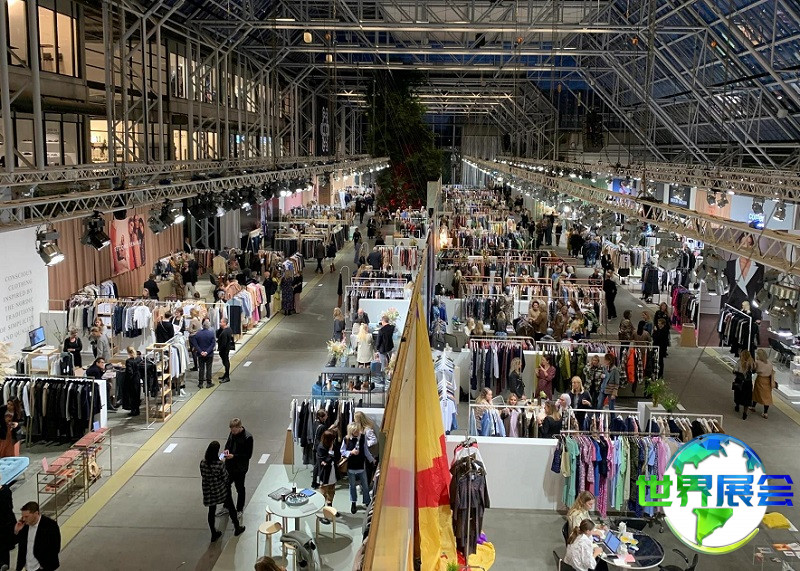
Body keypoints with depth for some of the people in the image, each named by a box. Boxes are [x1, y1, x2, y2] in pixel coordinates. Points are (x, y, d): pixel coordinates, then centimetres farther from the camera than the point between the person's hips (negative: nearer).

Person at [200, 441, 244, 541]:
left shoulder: (202, 463, -15)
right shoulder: (219, 464, -28)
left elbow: (203, 476, -1)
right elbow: (225, 477, -17)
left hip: (208, 491, 3)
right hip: (221, 490, -3)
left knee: (211, 511, 20)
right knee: (231, 508, 19)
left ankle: (214, 534, 30)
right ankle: (237, 528, 36)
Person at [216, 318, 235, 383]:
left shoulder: (224, 332, -26)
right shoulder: (229, 329, 5)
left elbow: (223, 343, -26)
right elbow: (218, 335, 12)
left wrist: (219, 349, -15)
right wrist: (220, 328, 0)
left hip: (224, 349, -10)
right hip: (227, 348, 10)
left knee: (226, 362, -1)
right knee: (226, 362, 20)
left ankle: (227, 377, 7)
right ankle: (226, 375, 33)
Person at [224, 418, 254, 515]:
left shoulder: (248, 438, -22)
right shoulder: (232, 433, -2)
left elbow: (248, 455, -19)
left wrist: (234, 456, -24)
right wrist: (227, 449, -6)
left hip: (240, 468, -6)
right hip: (229, 465, 6)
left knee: (240, 489, 10)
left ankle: (239, 510, 28)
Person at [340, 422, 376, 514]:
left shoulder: (363, 437, -10)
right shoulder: (346, 439, -13)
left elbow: (366, 451, 1)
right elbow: (342, 452, -5)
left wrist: (372, 459, 3)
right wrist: (351, 452, -20)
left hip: (361, 465, 1)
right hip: (351, 466, -1)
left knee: (365, 485, 10)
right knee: (352, 485, 15)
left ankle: (367, 502, 26)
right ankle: (353, 503, 32)